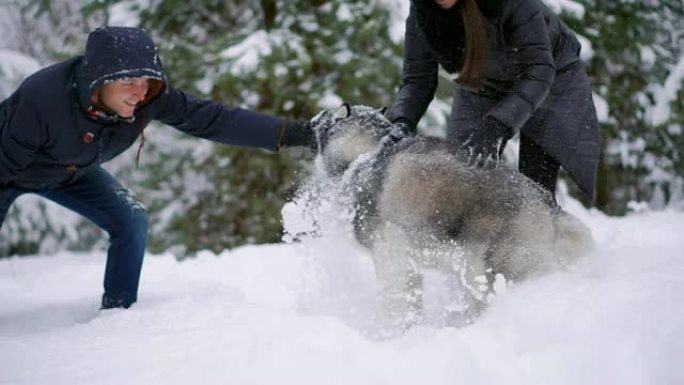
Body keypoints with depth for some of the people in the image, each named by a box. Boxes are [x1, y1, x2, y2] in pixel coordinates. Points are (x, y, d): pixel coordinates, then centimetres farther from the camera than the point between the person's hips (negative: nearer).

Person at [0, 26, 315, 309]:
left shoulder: (150, 96, -30)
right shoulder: (42, 99, -43)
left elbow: (213, 119, -28)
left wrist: (292, 133, -34)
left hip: (71, 172, 4)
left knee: (131, 221, -10)